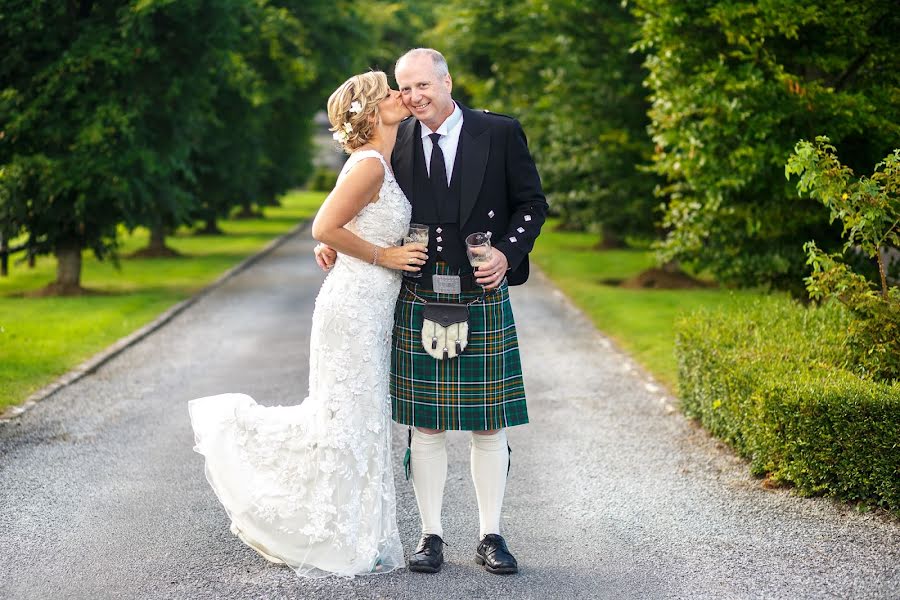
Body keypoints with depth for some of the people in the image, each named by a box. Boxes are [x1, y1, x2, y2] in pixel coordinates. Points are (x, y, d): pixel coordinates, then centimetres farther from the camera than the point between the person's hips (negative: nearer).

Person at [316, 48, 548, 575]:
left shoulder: (501, 133, -1)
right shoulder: (397, 143, 5)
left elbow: (532, 204, 4)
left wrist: (507, 254, -10)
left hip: (483, 299, -1)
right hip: (419, 303, 2)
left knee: (489, 424, 5)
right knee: (425, 424, 4)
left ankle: (491, 536, 16)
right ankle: (432, 536, 14)